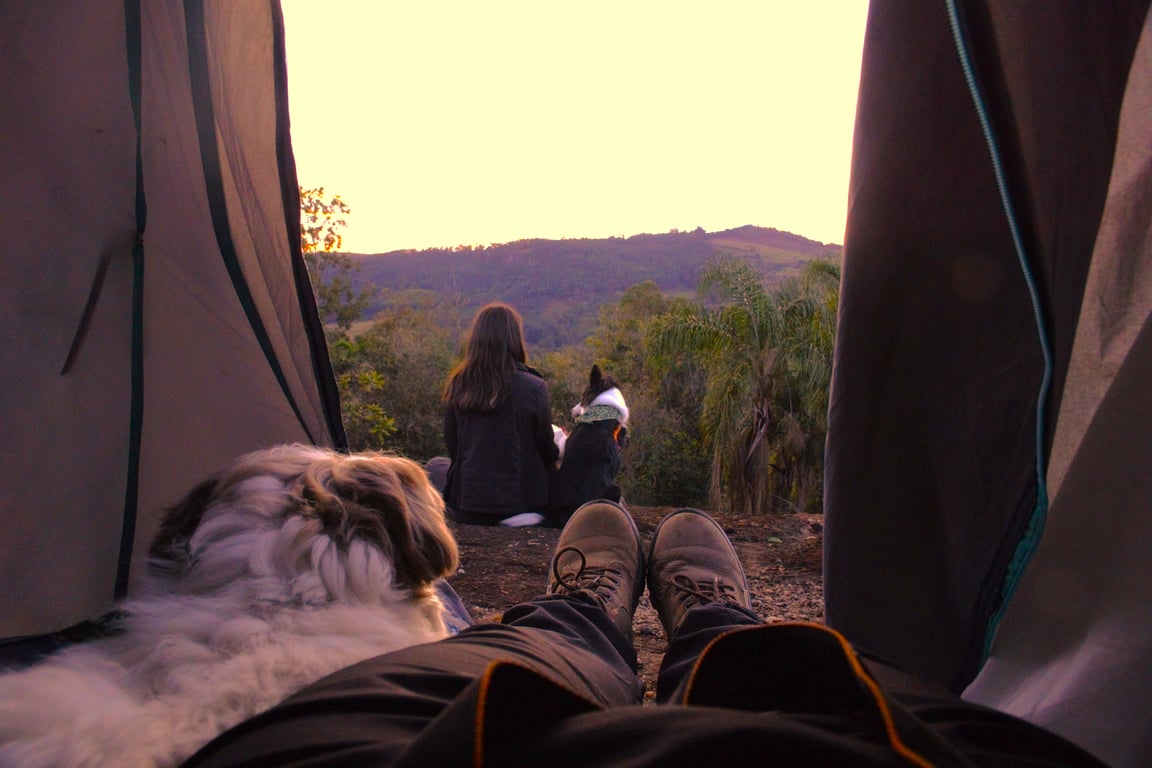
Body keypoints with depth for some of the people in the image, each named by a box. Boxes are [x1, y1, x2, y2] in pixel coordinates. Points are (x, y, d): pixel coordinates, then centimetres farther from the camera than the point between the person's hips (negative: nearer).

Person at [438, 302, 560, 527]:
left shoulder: (457, 386, -3)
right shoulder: (533, 388, -13)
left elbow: (452, 444, 7)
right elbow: (547, 448, -4)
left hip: (466, 504, 4)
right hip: (520, 503, -3)